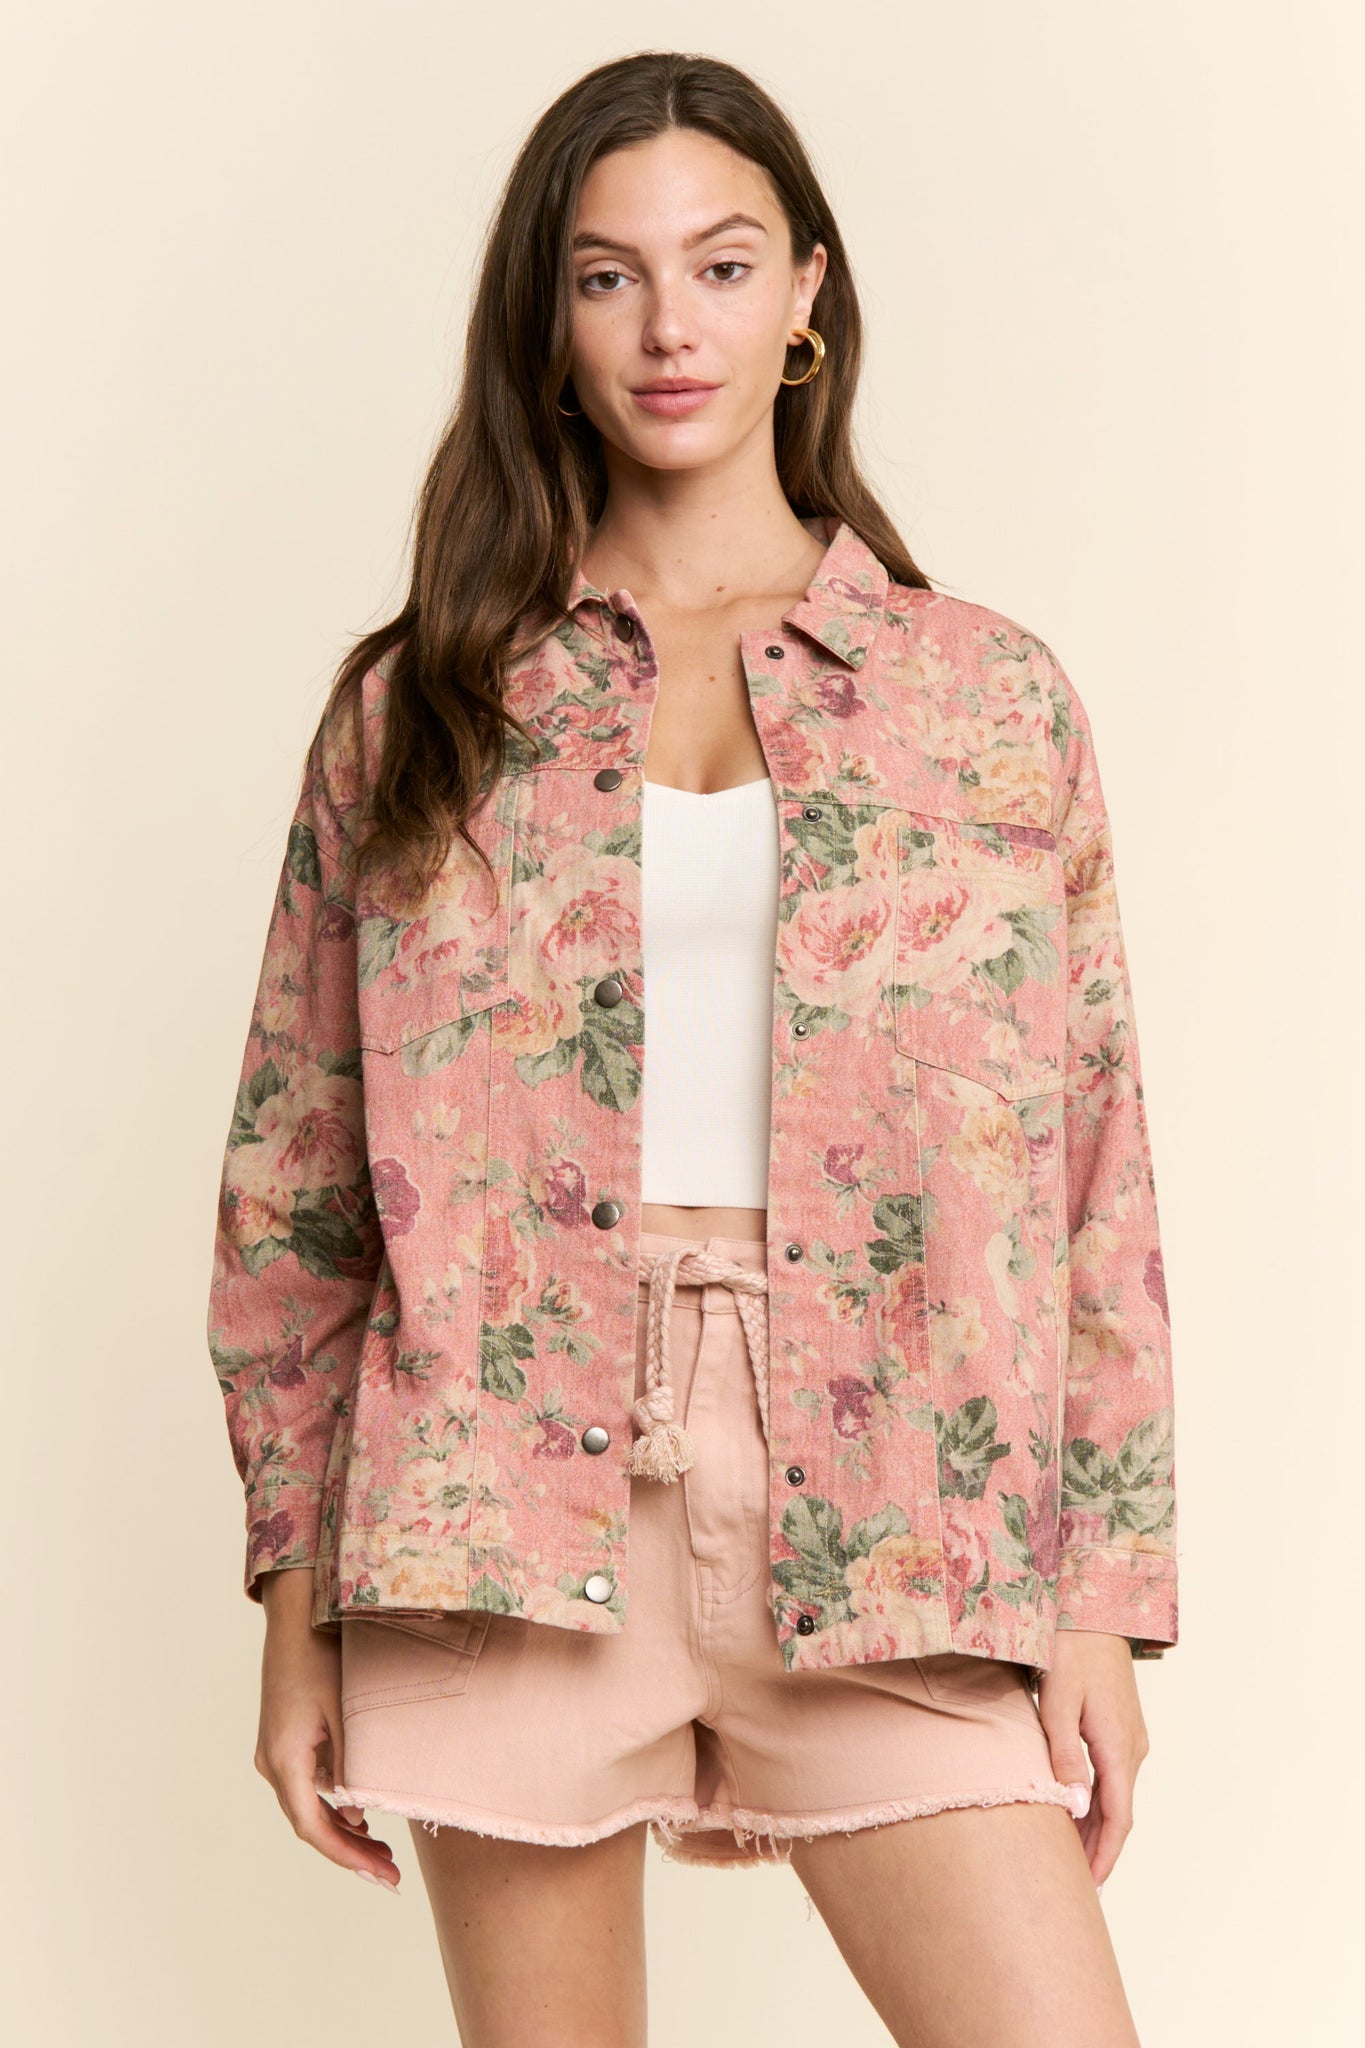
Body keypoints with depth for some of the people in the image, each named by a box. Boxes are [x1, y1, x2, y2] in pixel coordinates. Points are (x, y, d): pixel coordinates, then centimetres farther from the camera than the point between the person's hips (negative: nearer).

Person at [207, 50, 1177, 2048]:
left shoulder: (993, 697, 7)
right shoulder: (419, 706, 7)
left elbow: (1094, 1172, 7)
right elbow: (297, 1173, 8)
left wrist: (1106, 1592, 2)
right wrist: (299, 1599, 4)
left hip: (875, 1515, 0)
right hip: (511, 1493, 0)